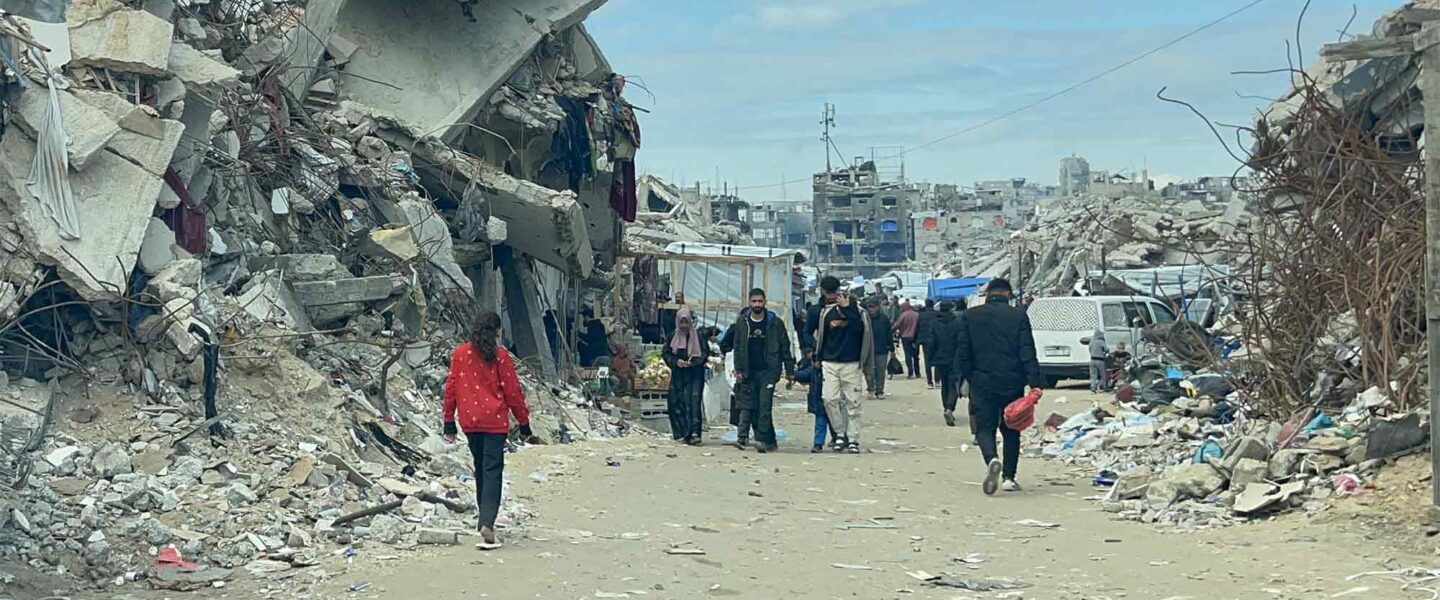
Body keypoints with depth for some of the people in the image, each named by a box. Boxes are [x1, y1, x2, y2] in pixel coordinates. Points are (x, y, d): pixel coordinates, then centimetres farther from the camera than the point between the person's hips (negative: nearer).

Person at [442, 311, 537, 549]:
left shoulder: (460, 353, 3)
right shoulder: (500, 356, -7)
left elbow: (450, 387, 6)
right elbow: (512, 391, -4)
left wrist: (449, 422, 13)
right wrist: (524, 423, 5)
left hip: (469, 421, 4)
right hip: (495, 421, -4)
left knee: (480, 469, 19)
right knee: (492, 471, -6)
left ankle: (485, 518, 27)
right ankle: (487, 524, -19)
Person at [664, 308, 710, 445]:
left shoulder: (699, 336, 3)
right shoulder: (673, 336, 9)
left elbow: (706, 352, 3)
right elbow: (665, 353, 9)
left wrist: (694, 362, -13)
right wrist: (676, 361, -9)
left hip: (695, 374, -3)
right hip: (678, 375, 3)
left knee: (694, 402, -14)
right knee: (677, 403, -1)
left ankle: (694, 433, -21)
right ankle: (681, 433, 6)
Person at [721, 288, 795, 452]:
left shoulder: (775, 322, 2)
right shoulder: (742, 322, 7)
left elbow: (785, 348, 5)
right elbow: (737, 348, 9)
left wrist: (789, 371, 2)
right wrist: (738, 369, 1)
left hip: (768, 371, -2)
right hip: (748, 372, 2)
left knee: (764, 405, -10)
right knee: (747, 405, 0)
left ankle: (762, 439, -13)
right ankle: (742, 437, 2)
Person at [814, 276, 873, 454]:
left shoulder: (859, 313, -1)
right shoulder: (827, 312, 7)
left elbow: (859, 328, -22)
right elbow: (821, 336, 16)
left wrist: (847, 309, -23)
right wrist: (817, 357, 12)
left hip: (851, 364, -2)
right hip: (829, 364, 2)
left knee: (852, 403, -1)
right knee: (830, 399, -8)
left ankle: (853, 440, 6)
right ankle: (841, 433, 7)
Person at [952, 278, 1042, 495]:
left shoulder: (969, 316, 2)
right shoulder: (1019, 316, -1)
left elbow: (962, 352, 2)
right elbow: (1028, 353, -6)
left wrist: (962, 379, 10)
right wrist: (1035, 383, -7)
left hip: (982, 382, 0)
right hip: (1012, 383, 0)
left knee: (984, 426, 3)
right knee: (1011, 429, 13)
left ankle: (992, 460, -27)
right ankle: (1009, 477, 12)